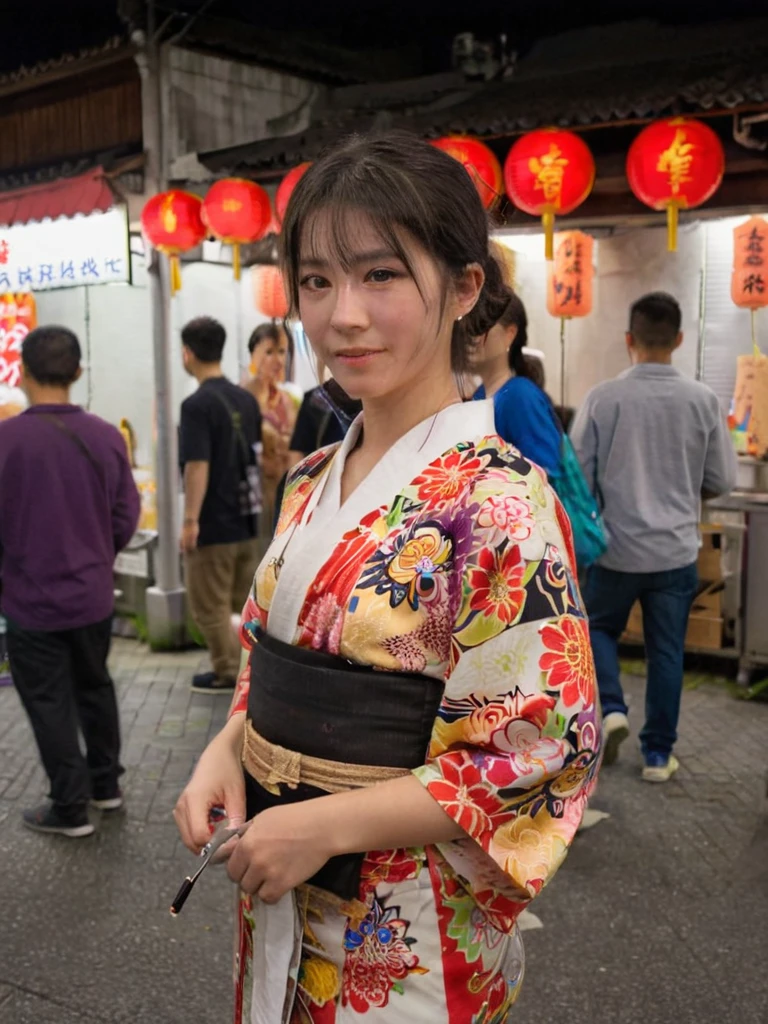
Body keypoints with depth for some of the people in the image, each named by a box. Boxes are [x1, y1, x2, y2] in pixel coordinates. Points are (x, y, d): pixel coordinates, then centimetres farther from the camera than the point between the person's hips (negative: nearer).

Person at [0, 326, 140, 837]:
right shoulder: (107, 437, -7)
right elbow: (126, 514, -1)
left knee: (50, 702, 10)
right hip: (94, 593, 4)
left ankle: (70, 807, 21)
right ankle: (107, 783, 35)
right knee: (94, 686, 22)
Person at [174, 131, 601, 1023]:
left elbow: (547, 754, -21)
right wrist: (224, 752, -7)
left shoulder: (498, 501, -22)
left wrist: (324, 825, -22)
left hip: (407, 927, -6)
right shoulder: (314, 482, 1)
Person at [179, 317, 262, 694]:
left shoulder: (197, 404, -17)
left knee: (210, 606, 6)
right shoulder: (246, 399, 7)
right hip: (246, 520, 8)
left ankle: (228, 673, 14)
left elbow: (197, 466, -22)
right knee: (245, 600, 18)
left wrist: (190, 520, -18)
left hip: (212, 525, -8)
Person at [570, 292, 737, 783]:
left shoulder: (603, 398, -11)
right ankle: (658, 754, 20)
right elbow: (723, 479, -1)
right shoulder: (703, 400, -7)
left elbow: (576, 472, -6)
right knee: (666, 652, 12)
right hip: (676, 549, 1)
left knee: (600, 628, 22)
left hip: (616, 546, -1)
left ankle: (611, 708, 3)